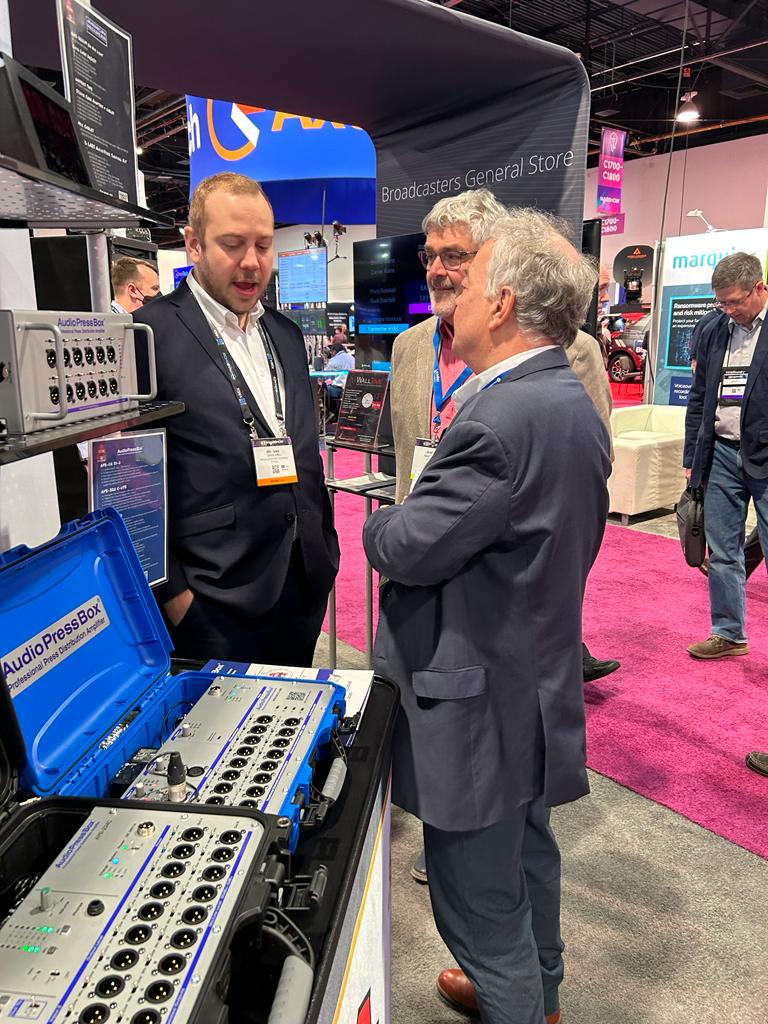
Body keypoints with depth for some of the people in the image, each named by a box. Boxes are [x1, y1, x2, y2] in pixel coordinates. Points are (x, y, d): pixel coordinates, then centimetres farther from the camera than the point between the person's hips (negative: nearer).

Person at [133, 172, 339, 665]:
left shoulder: (287, 334, 11)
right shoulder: (150, 334, -10)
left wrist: (326, 550, 14)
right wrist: (171, 591, -13)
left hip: (305, 584, 6)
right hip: (212, 600, -6)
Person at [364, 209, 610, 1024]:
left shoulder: (503, 418, -28)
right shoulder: (575, 404, 5)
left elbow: (406, 548, -23)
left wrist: (380, 522, -1)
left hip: (481, 706, -11)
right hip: (540, 681, 11)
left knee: (482, 908, 11)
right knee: (529, 859, 29)